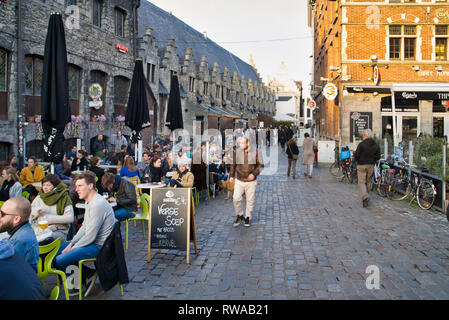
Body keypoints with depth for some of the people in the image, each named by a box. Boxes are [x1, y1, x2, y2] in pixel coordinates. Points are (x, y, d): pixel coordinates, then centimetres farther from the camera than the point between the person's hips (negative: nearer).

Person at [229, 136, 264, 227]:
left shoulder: (256, 152, -6)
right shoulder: (237, 152, 0)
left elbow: (261, 165, -1)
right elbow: (233, 165, 12)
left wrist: (254, 174, -15)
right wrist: (231, 175, 5)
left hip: (251, 181, -1)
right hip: (239, 181, 1)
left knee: (250, 200, 6)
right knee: (236, 198, -8)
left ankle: (247, 217, 24)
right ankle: (239, 215, 14)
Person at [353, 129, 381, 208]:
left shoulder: (361, 144, -16)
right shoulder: (376, 145, 2)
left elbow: (356, 155, -14)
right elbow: (378, 157, 5)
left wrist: (357, 160, 7)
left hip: (361, 165, -5)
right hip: (371, 165, 5)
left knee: (361, 182, -1)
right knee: (368, 182, 16)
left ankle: (365, 196, -24)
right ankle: (366, 200, 23)